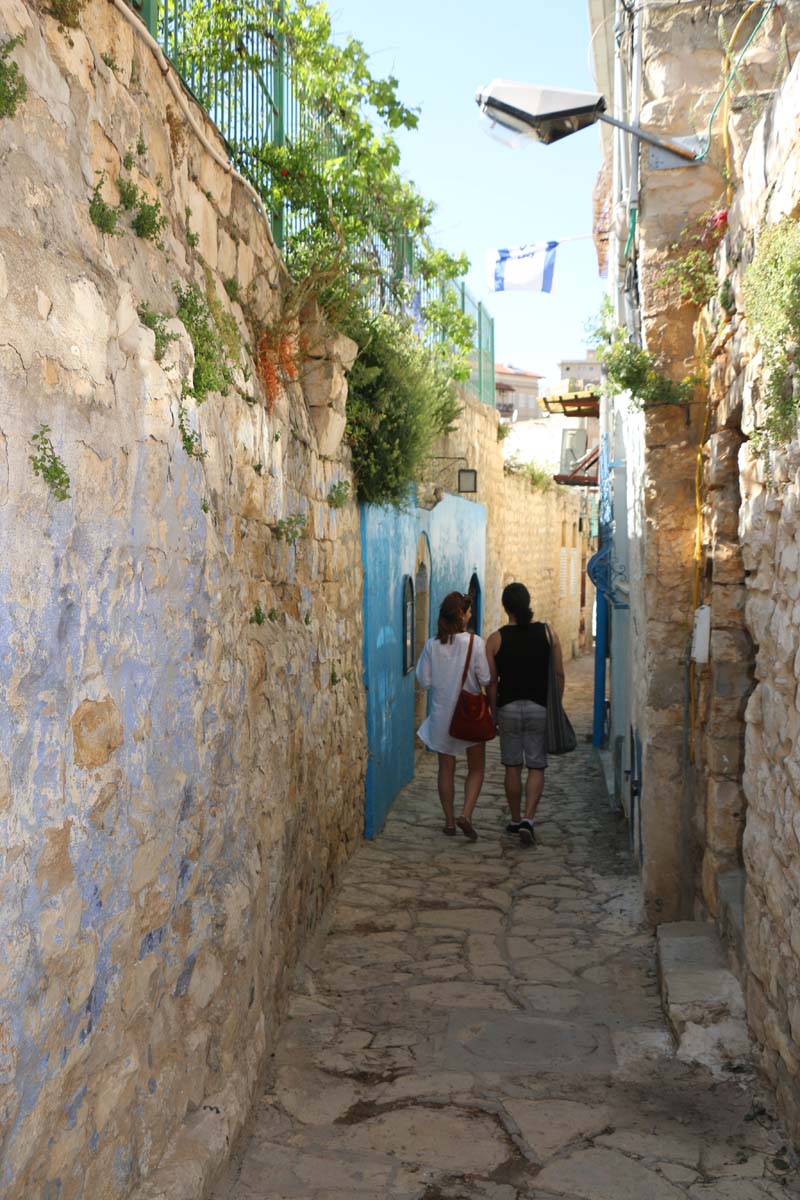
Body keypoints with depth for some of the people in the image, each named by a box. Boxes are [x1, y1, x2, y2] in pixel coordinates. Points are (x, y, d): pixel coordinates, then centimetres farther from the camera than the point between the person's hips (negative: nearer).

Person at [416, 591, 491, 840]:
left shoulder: (432, 645, -6)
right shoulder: (475, 642, -15)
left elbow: (424, 680, -2)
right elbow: (485, 680, -14)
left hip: (442, 714, 3)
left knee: (446, 768, 14)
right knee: (476, 768, 12)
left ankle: (449, 821, 20)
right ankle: (466, 815, -3)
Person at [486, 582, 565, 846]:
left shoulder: (496, 640, -5)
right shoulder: (547, 633, -3)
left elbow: (492, 682, -3)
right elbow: (559, 675, 0)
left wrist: (494, 714, 8)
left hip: (508, 707, 0)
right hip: (539, 707, 0)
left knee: (512, 767, 12)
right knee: (536, 767, 6)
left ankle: (515, 820, 22)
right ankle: (528, 819, -8)